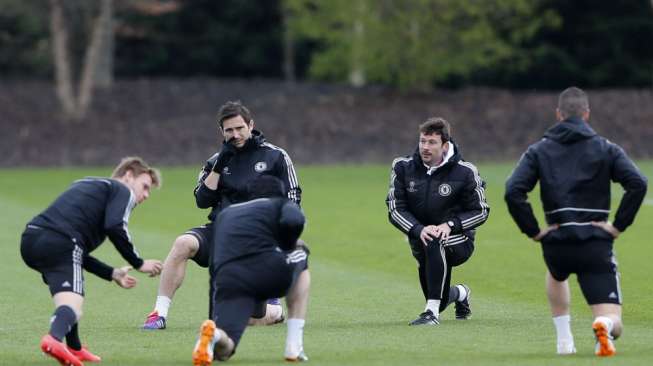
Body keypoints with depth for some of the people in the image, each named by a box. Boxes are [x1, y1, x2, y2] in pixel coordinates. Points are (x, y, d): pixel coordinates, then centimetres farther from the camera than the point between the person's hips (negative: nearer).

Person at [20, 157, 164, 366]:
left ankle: (75, 349, 36)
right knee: (73, 307, -20)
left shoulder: (89, 186, 37)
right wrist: (139, 264, 2)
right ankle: (54, 339, -50)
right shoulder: (122, 191, 14)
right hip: (60, 243, -8)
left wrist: (112, 274, 34)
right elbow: (115, 227, -9)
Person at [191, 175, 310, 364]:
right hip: (268, 269, -2)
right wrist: (288, 247, 17)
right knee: (300, 259, 33)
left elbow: (213, 266, 33)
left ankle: (213, 333, -39)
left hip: (228, 281, 2)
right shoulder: (282, 204, 22)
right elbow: (293, 221, -4)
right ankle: (294, 347, 20)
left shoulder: (224, 214, 36)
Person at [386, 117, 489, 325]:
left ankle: (432, 312, -36)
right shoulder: (403, 168, -5)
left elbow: (481, 211, -5)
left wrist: (450, 226, -20)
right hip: (419, 241, 4)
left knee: (434, 244, -39)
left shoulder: (464, 172, -11)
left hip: (458, 242, -4)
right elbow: (395, 209, -7)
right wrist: (418, 230, -25)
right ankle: (460, 293, 50)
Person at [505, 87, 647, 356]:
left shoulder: (538, 150, 8)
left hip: (556, 243, 2)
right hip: (597, 242, -2)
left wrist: (533, 231, 0)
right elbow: (638, 184, -8)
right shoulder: (606, 148, 6)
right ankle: (604, 326, -37)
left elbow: (513, 192, -6)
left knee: (556, 275, 39)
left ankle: (564, 340, 27)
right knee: (613, 324, -1)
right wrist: (619, 226, -3)